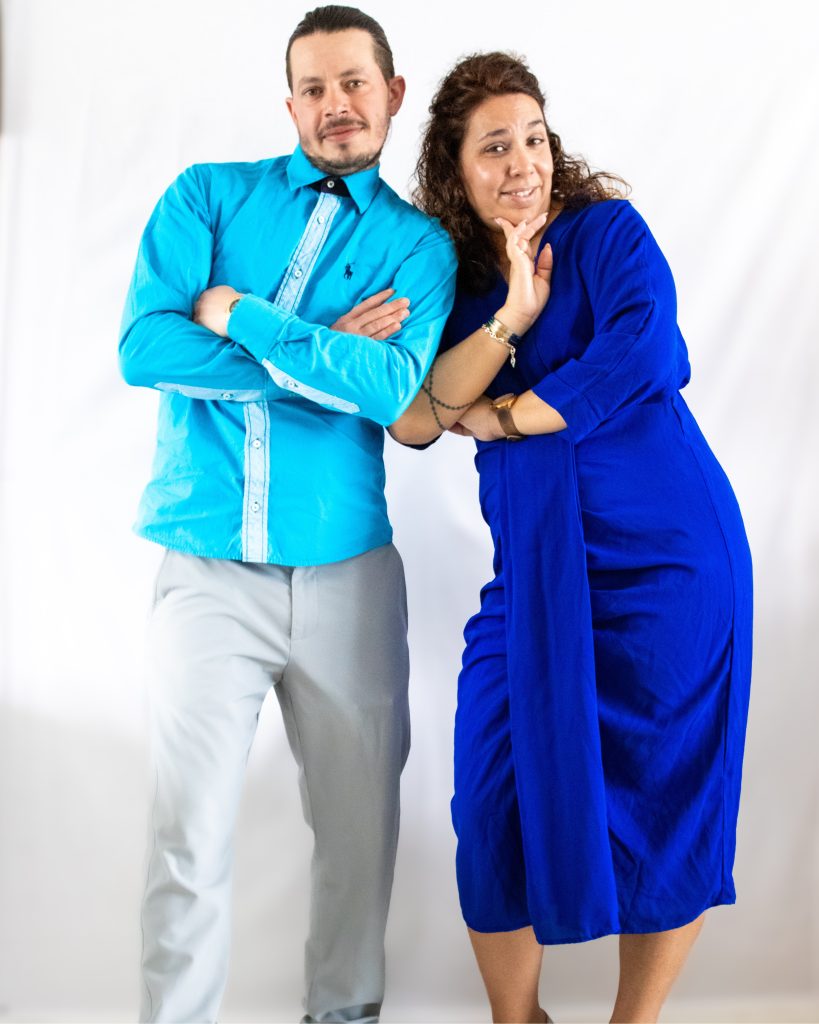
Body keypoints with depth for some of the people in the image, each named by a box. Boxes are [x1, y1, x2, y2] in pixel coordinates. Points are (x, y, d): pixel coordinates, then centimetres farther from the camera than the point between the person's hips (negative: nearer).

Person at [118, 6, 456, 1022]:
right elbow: (145, 345, -9)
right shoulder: (209, 196, 7)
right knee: (190, 831, -2)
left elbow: (394, 387, -13)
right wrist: (325, 357, -10)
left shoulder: (418, 245, 6)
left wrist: (236, 313, -14)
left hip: (348, 573, 2)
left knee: (358, 818, 12)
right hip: (208, 571, -1)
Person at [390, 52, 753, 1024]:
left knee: (665, 799, 4)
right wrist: (510, 318, -14)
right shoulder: (455, 278, 10)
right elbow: (411, 420, -3)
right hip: (534, 569, 4)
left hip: (663, 558, -3)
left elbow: (647, 355, -18)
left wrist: (500, 416, -8)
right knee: (500, 799, 1)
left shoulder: (607, 231, 0)